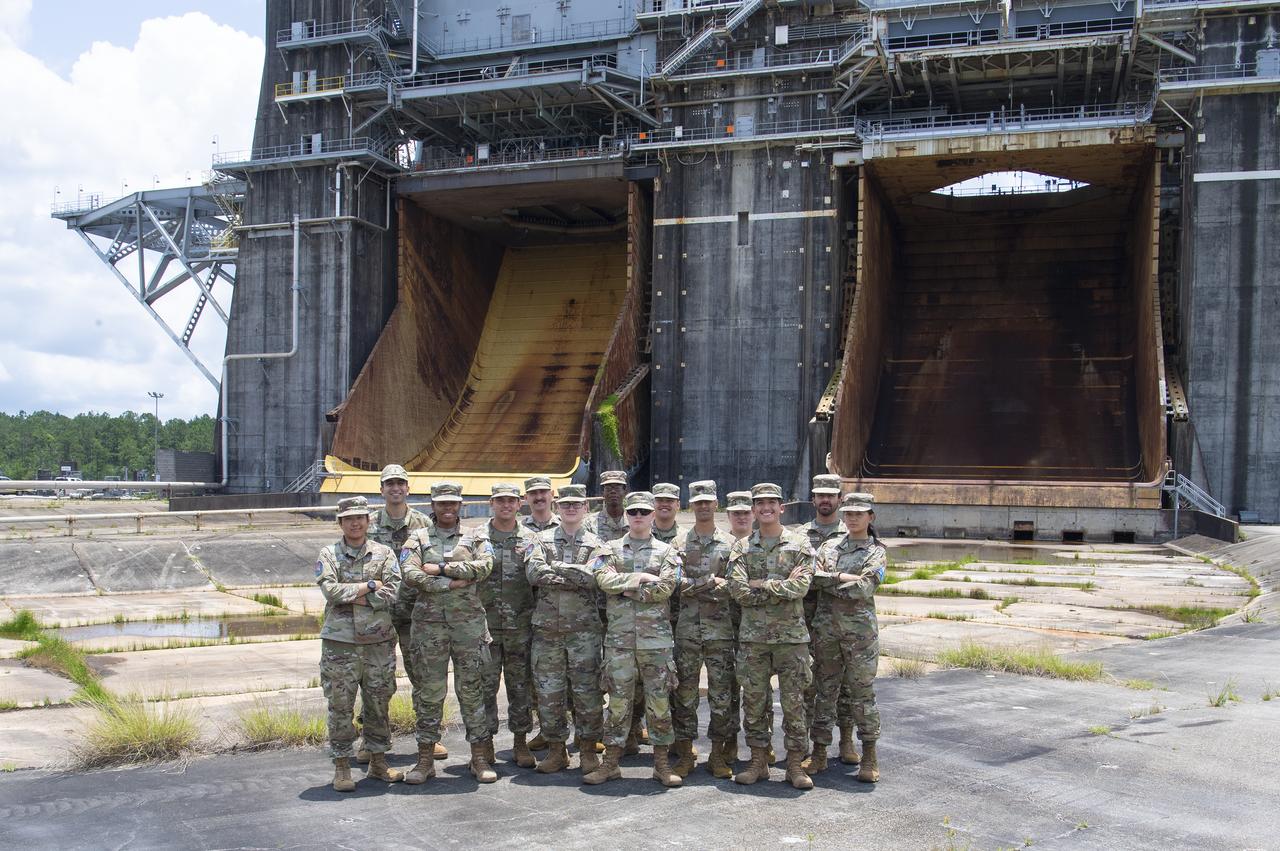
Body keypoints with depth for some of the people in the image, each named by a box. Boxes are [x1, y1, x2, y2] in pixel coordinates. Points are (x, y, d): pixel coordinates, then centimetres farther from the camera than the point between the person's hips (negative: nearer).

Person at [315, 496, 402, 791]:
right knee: (340, 706, 3)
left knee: (379, 704, 10)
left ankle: (378, 762, 23)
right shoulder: (328, 555, 4)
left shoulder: (384, 554, 5)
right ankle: (341, 767, 13)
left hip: (379, 642, 1)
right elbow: (331, 590, -13)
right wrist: (370, 585, -11)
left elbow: (391, 593, -8)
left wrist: (352, 595, -11)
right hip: (340, 642, -1)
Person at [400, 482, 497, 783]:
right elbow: (409, 573, -9)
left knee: (471, 689, 3)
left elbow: (484, 566, -10)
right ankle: (425, 760, 12)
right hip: (429, 622, 0)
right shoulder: (418, 539, 9)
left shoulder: (475, 537, 10)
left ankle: (480, 758, 9)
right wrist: (453, 582, -13)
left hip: (469, 621, 0)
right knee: (430, 691, 4)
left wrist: (440, 569, -12)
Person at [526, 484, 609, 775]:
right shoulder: (542, 540, 9)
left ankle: (588, 750, 14)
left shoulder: (596, 545, 6)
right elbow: (534, 574, -8)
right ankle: (556, 749, 17)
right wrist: (574, 576, -11)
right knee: (548, 690, 5)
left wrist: (554, 569, -9)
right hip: (547, 627, 1)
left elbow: (592, 577, -13)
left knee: (586, 690, 2)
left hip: (584, 628, -1)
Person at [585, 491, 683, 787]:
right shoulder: (611, 549, 10)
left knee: (659, 701, 3)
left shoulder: (666, 552, 6)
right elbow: (604, 579, -9)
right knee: (618, 701, 5)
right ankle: (611, 762, 14)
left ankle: (661, 763, 13)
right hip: (619, 637, 1)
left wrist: (624, 588, -9)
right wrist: (640, 578, -12)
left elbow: (664, 588, -10)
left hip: (656, 637, -1)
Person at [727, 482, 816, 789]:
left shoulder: (800, 544, 2)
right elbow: (737, 590, -7)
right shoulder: (742, 547, 6)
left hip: (791, 634, -2)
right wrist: (782, 586, -11)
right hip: (752, 634, 2)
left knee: (793, 701, 2)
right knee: (754, 700, 6)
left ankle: (795, 764, 12)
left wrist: (760, 585, -12)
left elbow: (800, 588, -12)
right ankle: (758, 762, 17)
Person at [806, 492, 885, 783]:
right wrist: (844, 577, -13)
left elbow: (863, 589, -13)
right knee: (825, 691, 8)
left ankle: (869, 758, 11)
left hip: (860, 630, -3)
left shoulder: (877, 552, 1)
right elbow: (814, 577, -3)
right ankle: (819, 753, 16)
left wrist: (828, 580, -8)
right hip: (826, 628, 3)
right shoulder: (829, 546, 12)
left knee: (862, 693, 1)